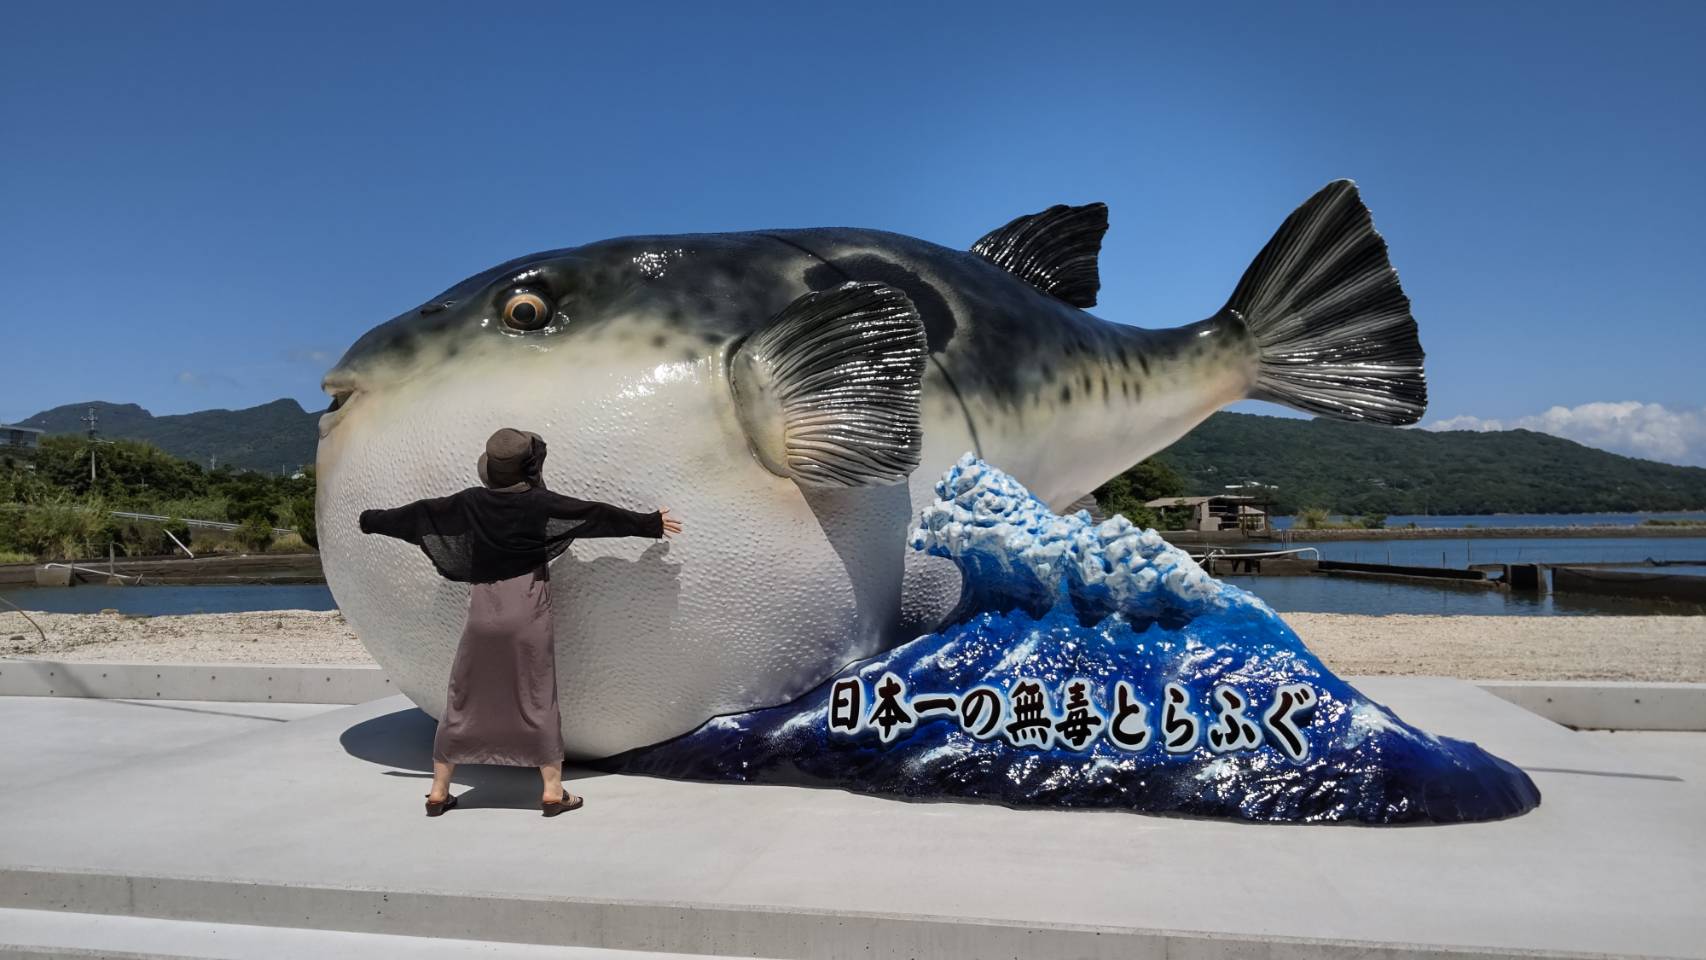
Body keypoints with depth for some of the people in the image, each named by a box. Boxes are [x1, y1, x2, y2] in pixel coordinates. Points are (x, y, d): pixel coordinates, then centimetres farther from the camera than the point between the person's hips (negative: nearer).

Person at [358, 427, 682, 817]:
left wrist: (371, 519, 29)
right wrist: (651, 524, 1)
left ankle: (438, 791, 19)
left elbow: (418, 514, 12)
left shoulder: (469, 503, 0)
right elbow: (597, 515, -6)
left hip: (483, 613, 3)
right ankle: (553, 791, 9)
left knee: (462, 700, 12)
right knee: (537, 700, 6)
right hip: (528, 615, -3)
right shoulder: (541, 503, -9)